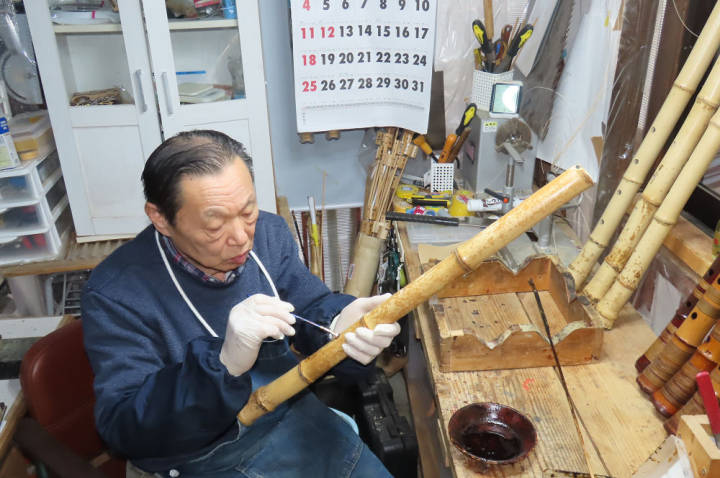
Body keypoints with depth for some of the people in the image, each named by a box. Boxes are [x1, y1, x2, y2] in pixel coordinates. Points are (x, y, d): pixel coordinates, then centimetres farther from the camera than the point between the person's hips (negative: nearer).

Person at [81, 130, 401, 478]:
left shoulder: (269, 233, -7)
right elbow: (123, 429, -24)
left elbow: (310, 307, -1)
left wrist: (340, 324, -26)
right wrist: (223, 365, -41)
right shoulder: (115, 295, -22)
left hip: (291, 419, 5)